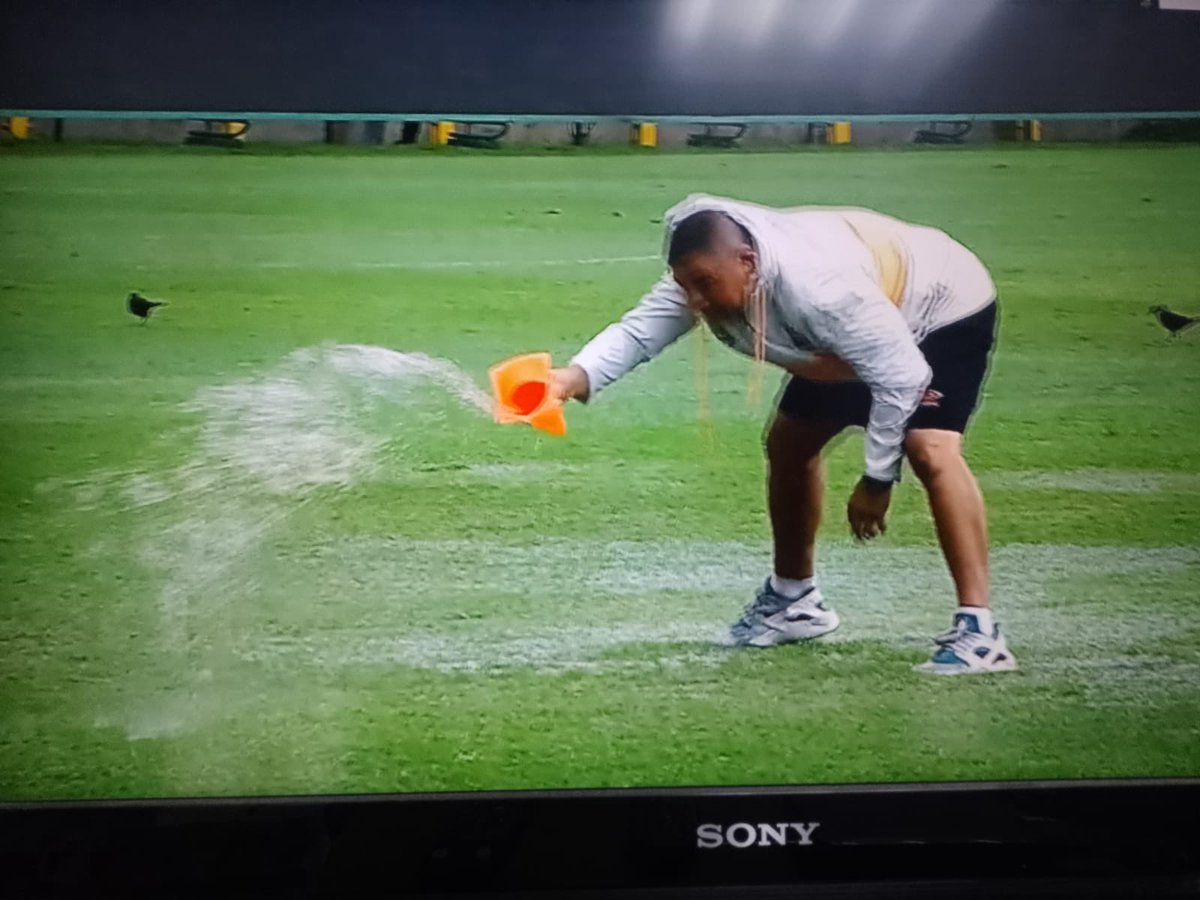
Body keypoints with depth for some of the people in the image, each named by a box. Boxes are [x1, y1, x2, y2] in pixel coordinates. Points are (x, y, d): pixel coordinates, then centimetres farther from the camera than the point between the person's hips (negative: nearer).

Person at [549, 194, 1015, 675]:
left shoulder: (819, 288, -43)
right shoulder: (703, 273, -21)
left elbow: (901, 377, -36)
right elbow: (637, 331, -26)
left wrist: (876, 480, -27)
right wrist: (573, 378, -47)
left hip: (944, 308, -8)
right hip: (866, 328, 8)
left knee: (930, 450, -28)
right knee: (787, 443, 11)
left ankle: (977, 630, -25)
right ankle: (794, 600, 29)